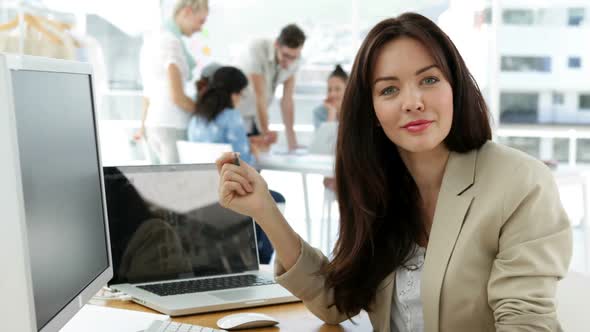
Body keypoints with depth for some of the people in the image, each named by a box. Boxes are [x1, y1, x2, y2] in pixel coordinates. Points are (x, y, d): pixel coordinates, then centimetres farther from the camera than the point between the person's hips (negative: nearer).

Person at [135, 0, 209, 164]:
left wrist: (144, 127, 28)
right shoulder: (171, 42, -12)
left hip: (154, 124, 9)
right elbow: (177, 97, -18)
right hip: (172, 127, -9)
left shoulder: (153, 39, 16)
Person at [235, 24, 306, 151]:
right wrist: (265, 131, -30)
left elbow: (287, 99, -8)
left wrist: (292, 141, -11)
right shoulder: (257, 50, -27)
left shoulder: (295, 59, -10)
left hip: (255, 117, 5)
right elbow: (260, 95, -29)